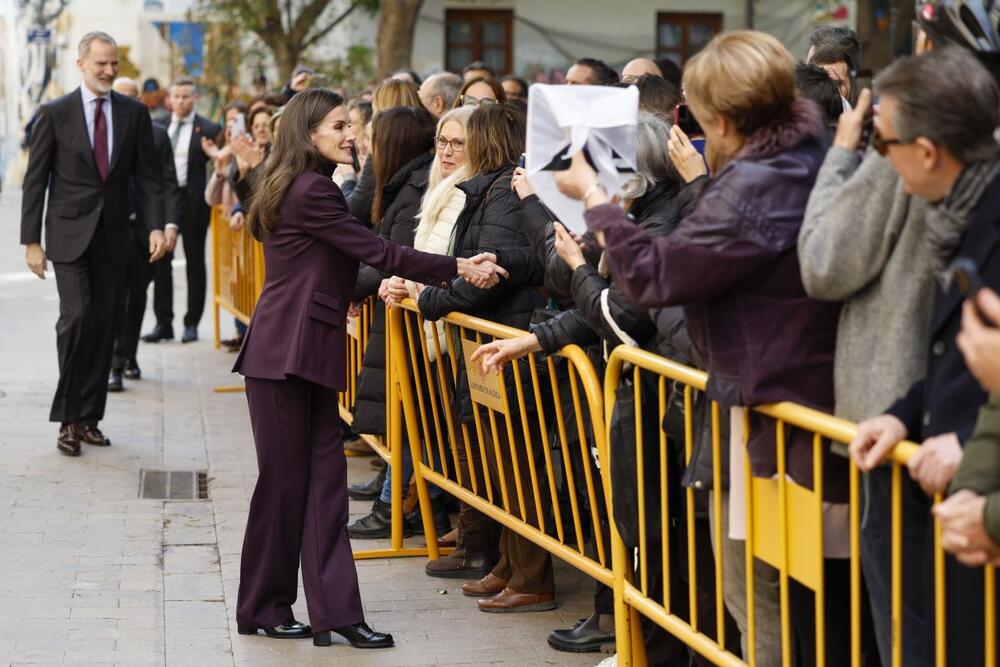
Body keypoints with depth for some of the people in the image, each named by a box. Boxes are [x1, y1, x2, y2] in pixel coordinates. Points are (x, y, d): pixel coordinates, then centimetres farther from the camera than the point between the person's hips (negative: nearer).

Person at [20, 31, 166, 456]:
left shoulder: (134, 113, 5)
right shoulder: (54, 114, -2)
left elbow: (147, 176, 5)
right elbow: (35, 181, -1)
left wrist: (155, 226, -9)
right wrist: (31, 241, -6)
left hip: (112, 239, 3)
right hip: (69, 236, -3)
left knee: (104, 326, 4)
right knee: (77, 316, -16)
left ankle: (88, 418, 14)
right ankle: (67, 419, -5)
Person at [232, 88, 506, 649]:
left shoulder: (294, 187, 17)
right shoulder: (311, 191, -13)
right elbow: (377, 250, -15)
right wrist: (458, 268, -13)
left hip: (307, 350, 10)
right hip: (287, 352, -10)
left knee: (324, 476, 3)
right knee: (287, 481, -2)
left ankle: (335, 611, 1)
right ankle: (264, 608, 10)